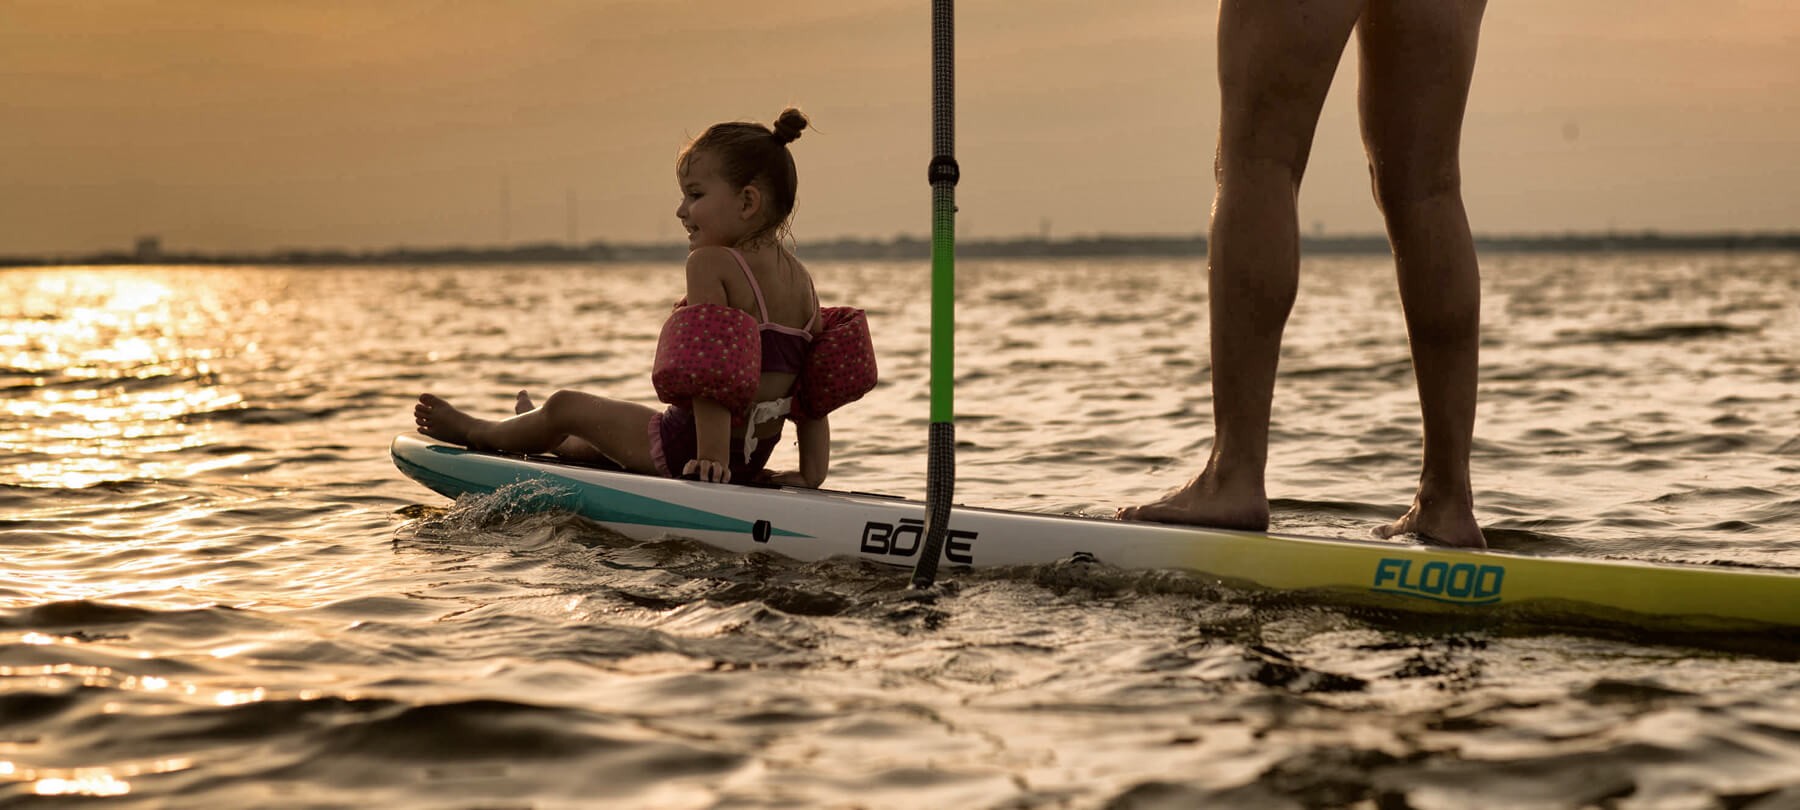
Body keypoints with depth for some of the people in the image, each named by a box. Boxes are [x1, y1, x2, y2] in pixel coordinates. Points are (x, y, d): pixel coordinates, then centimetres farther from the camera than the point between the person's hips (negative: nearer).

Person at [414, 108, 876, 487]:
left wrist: (711, 458, -23)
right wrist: (812, 472, 7)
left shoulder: (710, 262, -17)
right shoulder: (799, 277, 6)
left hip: (682, 448, -7)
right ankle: (544, 438, 64)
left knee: (565, 407, 17)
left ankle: (474, 431, 43)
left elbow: (712, 371, -24)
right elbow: (817, 387, 5)